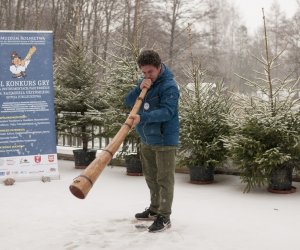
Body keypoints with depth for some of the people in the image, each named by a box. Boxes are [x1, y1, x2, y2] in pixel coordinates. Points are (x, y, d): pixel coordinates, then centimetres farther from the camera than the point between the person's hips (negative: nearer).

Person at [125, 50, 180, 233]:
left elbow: (166, 112, -27)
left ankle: (164, 217, 3)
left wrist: (142, 118, -39)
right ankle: (154, 209, 31)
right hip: (147, 139, 8)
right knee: (151, 177, 17)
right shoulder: (146, 82, 9)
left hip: (164, 140, -8)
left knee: (164, 179, -3)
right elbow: (128, 102, 5)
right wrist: (139, 89, -14)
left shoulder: (169, 86, -16)